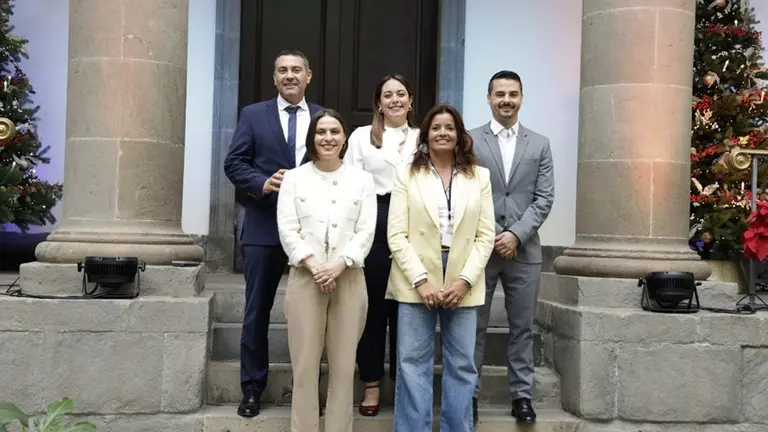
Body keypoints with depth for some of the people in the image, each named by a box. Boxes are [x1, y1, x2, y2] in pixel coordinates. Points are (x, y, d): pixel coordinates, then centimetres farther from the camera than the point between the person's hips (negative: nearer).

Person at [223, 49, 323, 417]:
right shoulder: (253, 115, 5)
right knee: (257, 310, 7)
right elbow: (233, 163, 0)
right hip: (264, 226, -1)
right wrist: (263, 183, -17)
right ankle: (252, 388, 20)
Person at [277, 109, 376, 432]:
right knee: (305, 364, 2)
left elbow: (366, 232, 0)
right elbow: (287, 230, 0)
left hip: (349, 279, 1)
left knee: (343, 365, 4)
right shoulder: (294, 177, 7)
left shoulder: (362, 179, 8)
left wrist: (338, 265, -14)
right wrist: (314, 265, -13)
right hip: (305, 278, 0)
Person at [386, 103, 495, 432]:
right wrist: (420, 280, -12)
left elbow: (485, 235, 4)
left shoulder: (479, 176, 8)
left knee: (461, 366, 7)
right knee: (412, 364, 2)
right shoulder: (406, 173, 4)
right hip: (417, 281, -1)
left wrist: (464, 280, -8)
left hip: (463, 282, 2)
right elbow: (396, 234, -2)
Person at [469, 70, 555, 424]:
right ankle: (469, 392, 17)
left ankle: (521, 395, 18)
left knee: (522, 327, 8)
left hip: (524, 250, 2)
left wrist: (516, 235, -10)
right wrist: (490, 236, -10)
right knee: (473, 326, 5)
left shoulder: (540, 145, 9)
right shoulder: (469, 141, 3)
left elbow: (544, 198, 2)